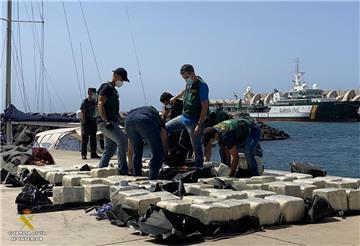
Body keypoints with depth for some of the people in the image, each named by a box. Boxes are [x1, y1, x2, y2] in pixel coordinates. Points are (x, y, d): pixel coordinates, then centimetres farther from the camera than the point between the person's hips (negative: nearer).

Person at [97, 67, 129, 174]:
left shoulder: (114, 90, 24)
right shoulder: (106, 87, -7)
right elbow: (100, 105, -16)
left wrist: (118, 118, 22)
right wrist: (106, 121, -22)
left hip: (112, 123, 10)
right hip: (105, 123, -10)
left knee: (109, 150, 9)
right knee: (123, 140, -20)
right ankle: (122, 169, -19)